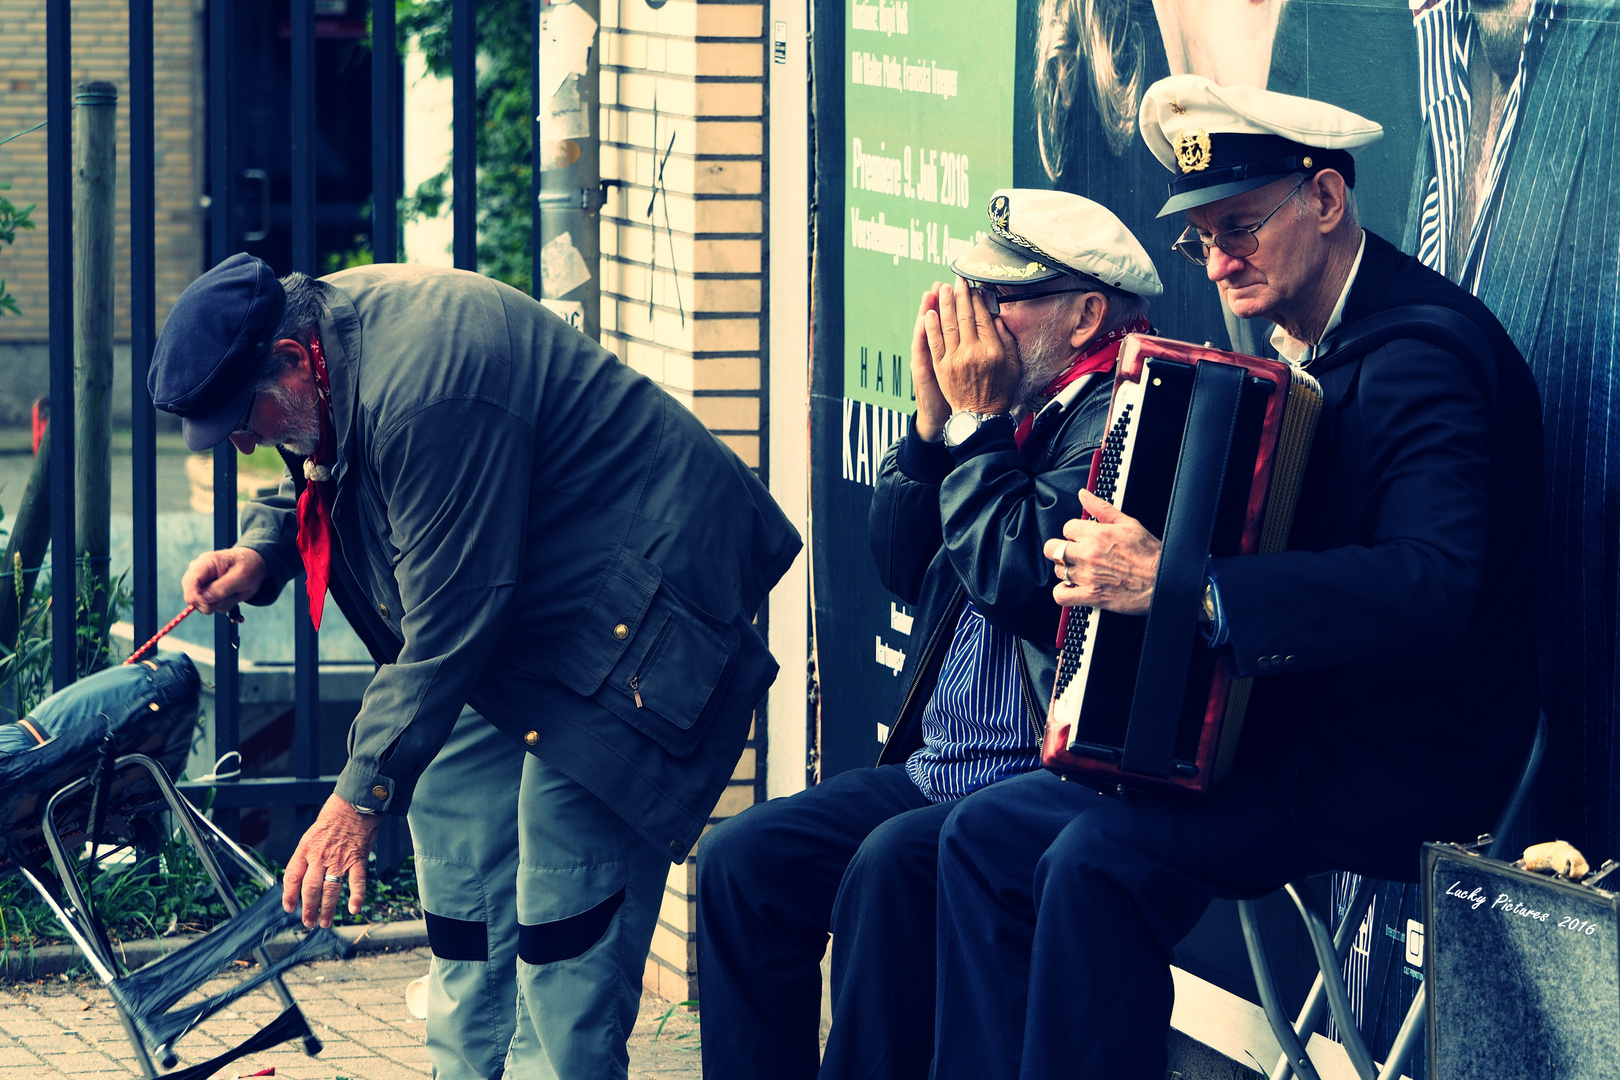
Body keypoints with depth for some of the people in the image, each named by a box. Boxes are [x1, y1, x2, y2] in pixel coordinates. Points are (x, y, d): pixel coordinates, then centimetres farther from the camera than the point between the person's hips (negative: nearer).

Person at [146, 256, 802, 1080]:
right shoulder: (319, 325, -1)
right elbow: (304, 485, 21)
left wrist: (363, 795, -27)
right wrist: (258, 556, -2)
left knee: (561, 914, -13)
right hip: (517, 625, 11)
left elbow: (446, 625, -30)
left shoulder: (423, 391, -32)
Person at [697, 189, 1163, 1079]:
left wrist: (978, 422, -11)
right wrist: (936, 418, 3)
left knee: (890, 867, -33)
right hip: (936, 768, 9)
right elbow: (900, 563, 15)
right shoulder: (1018, 408, 15)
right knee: (740, 861, -3)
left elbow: (1020, 578, -22)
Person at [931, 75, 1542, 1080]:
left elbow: (1431, 587, -33)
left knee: (1101, 858, -28)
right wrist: (1123, 558, 0)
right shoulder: (1298, 347, 12)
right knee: (987, 830, 3)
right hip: (1288, 731, 10)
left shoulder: (1419, 355, -18)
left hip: (1396, 770, -10)